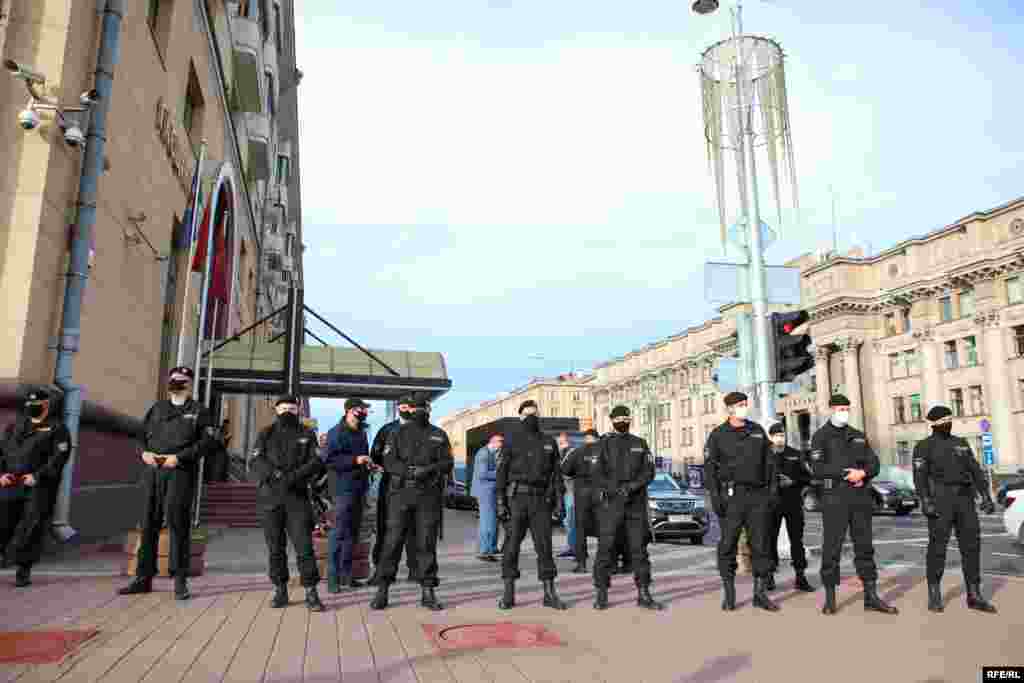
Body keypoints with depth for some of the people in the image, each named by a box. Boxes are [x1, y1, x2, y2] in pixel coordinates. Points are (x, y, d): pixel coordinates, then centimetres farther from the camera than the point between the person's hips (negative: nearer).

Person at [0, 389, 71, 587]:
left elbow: (59, 457, -8)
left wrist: (38, 476, -17)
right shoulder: (16, 425, 19)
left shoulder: (57, 428, 2)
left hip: (39, 488, -4)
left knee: (30, 529, -4)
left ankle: (23, 571, 4)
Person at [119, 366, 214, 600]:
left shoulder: (198, 411, 5)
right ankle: (144, 578, 19)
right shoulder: (157, 408, 19)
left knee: (178, 524, -5)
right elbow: (142, 434, 17)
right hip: (152, 472, 5)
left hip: (180, 473, -5)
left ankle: (180, 580, 2)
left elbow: (205, 442, -5)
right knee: (148, 524, 9)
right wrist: (144, 452, -4)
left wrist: (179, 457, -15)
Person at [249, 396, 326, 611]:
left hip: (297, 496, -1)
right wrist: (274, 473, -18)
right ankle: (280, 591, 17)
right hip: (270, 497, 1)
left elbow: (316, 462, -1)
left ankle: (311, 593, -2)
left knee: (304, 544, -6)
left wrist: (295, 476, -17)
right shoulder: (266, 434, 11)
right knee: (275, 547, 6)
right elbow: (256, 461, 0)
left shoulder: (306, 435, 9)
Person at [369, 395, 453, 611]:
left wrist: (429, 469, -14)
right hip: (401, 492, -1)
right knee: (393, 541, -2)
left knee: (427, 543, 2)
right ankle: (382, 590, 7)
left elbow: (448, 462, 5)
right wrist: (408, 471, -18)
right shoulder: (397, 434, 10)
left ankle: (428, 592, 10)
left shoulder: (439, 435, 13)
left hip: (429, 495, 1)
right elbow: (389, 461, -1)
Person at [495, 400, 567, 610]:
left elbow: (556, 473, 11)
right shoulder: (512, 440, 4)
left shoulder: (549, 442, 13)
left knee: (544, 545, 2)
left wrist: (559, 499, 0)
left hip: (541, 500, 2)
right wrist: (501, 501, -6)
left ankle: (549, 593, 9)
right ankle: (508, 594, 8)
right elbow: (502, 472, 1)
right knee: (512, 545, 0)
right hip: (517, 498, -2)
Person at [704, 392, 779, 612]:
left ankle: (760, 594, 13)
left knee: (760, 544, 4)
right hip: (732, 495, -3)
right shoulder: (718, 435, 1)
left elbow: (769, 461, 13)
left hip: (758, 495, 3)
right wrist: (714, 495, -11)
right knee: (728, 545, -1)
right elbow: (710, 466, -2)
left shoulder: (758, 431, 12)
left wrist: (773, 488, 4)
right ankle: (729, 594, 10)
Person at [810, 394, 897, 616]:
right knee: (832, 547, -2)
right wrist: (846, 473, -15)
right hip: (834, 497, -5)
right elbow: (817, 469, -9)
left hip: (861, 497, 5)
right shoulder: (821, 436, 1)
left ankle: (871, 596, 14)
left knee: (865, 546, 7)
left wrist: (862, 472, -11)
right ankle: (830, 598, 6)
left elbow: (874, 464, 10)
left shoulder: (858, 436, 17)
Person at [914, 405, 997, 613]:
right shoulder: (924, 446, 1)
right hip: (940, 499, -5)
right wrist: (925, 501, -21)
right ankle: (934, 595, 4)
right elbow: (920, 476, -8)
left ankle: (974, 596, 8)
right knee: (938, 546, -4)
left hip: (964, 499, 5)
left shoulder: (961, 444, 18)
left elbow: (975, 471, 13)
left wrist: (986, 496, 1)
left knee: (971, 545, 1)